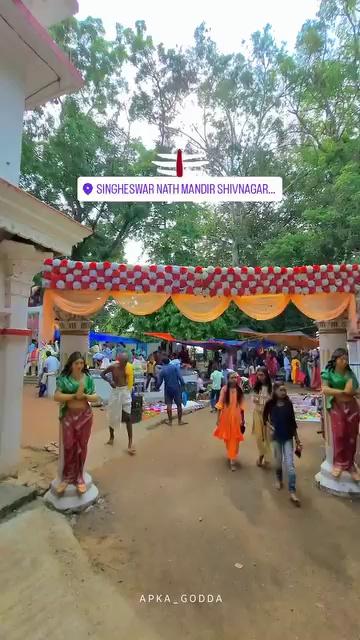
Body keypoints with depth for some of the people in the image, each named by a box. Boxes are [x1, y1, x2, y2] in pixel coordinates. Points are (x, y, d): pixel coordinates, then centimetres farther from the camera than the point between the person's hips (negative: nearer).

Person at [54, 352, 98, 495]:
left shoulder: (88, 378, 0)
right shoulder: (64, 378, -4)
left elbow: (95, 397, 1)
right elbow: (56, 396, -12)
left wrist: (84, 395, -18)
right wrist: (74, 395, -21)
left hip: (85, 416, 2)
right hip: (68, 416, -1)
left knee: (81, 446, 10)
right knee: (68, 446, 4)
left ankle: (79, 477, 23)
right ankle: (67, 477, 21)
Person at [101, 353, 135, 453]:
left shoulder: (129, 368, -6)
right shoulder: (113, 367, -12)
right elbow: (102, 374, 0)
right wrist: (109, 381, -15)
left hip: (125, 391, 0)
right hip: (115, 391, 0)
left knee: (128, 417, -3)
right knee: (112, 415, 13)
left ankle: (130, 443, 1)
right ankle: (111, 436, 37)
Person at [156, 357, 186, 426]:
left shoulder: (162, 370, -1)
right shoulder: (174, 367, -3)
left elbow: (159, 381, 3)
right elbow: (180, 377, -9)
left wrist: (157, 388, 20)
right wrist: (183, 385, -4)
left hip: (168, 389, 0)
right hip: (176, 388, 0)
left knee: (169, 405, 10)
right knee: (179, 404, 8)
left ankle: (170, 421, 14)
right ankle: (179, 421, 15)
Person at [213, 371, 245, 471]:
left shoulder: (239, 390, -4)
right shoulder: (224, 389, -11)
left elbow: (241, 406, 3)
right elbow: (220, 405, -7)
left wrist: (243, 419, 8)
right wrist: (218, 419, -6)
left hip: (236, 417, 1)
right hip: (226, 417, -1)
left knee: (235, 439, 1)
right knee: (227, 438, 15)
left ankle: (232, 460, 10)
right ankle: (230, 455, 40)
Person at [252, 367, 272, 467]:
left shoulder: (271, 387, -14)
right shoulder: (256, 386, 0)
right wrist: (255, 400, -11)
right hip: (257, 413, 3)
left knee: (267, 436, 8)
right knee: (258, 436, 8)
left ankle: (267, 457, 25)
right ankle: (261, 454, 32)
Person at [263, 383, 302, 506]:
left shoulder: (288, 404, -6)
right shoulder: (270, 404, -9)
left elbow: (293, 422, 1)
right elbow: (265, 418, 5)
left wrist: (297, 439, 4)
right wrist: (270, 426, -14)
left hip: (288, 437, 0)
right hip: (276, 437, 0)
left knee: (290, 464, -6)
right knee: (278, 461, 14)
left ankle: (292, 492, -1)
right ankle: (279, 479, 42)